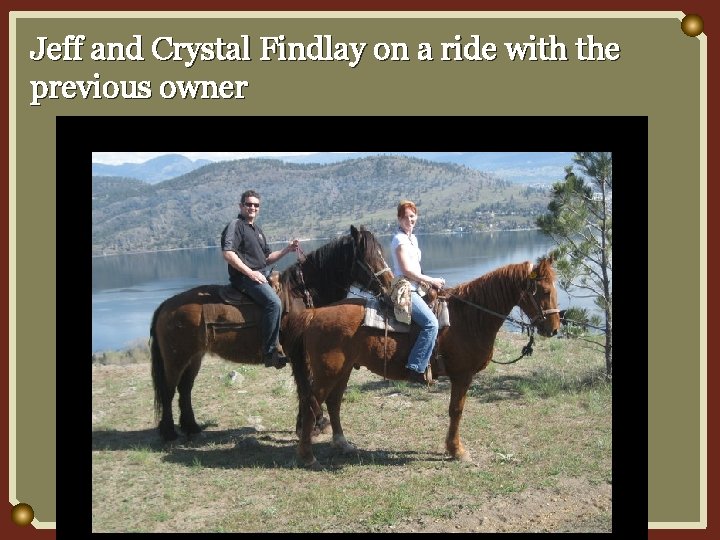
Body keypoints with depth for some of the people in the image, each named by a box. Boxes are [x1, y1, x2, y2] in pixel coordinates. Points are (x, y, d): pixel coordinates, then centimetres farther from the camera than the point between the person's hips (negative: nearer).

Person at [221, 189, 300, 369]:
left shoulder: (257, 230, 24)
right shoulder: (235, 226, -4)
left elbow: (267, 258, 25)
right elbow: (228, 253, -18)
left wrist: (287, 249, 10)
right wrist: (250, 273, -21)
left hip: (264, 273, 10)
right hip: (244, 277, -10)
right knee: (274, 302, -30)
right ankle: (271, 352, -27)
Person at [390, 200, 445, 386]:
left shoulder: (412, 238, 19)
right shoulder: (400, 239, -10)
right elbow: (407, 270, -16)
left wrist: (426, 282, 7)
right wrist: (431, 281, -10)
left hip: (413, 289, 10)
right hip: (405, 290, -10)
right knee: (431, 323, -23)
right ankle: (415, 369, -24)